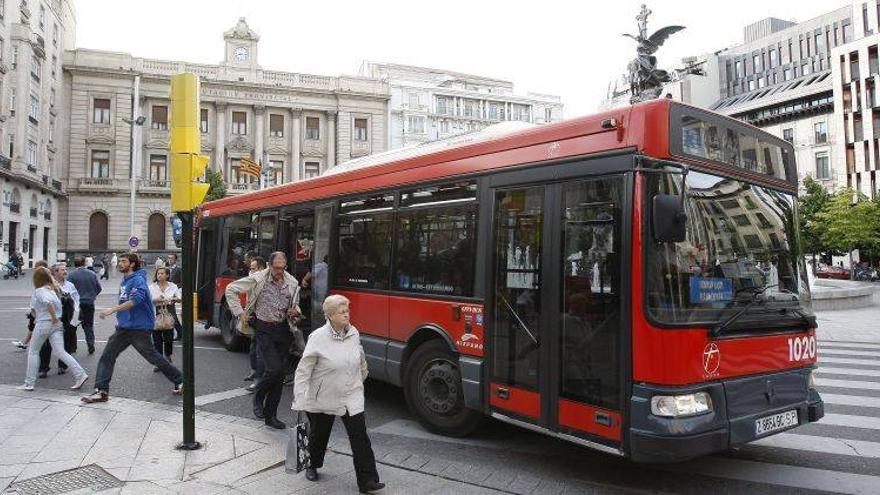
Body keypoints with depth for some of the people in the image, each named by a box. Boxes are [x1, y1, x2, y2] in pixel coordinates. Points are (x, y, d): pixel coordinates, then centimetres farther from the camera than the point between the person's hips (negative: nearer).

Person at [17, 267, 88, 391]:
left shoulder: (39, 291, -10)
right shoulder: (51, 289, 13)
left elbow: (49, 303, -28)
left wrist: (53, 317, -18)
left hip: (44, 324, -6)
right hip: (57, 324, 6)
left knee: (33, 351, 11)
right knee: (60, 352, 0)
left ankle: (29, 383, 17)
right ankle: (80, 374, -13)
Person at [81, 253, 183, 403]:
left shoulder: (138, 280, -15)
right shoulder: (124, 281, 14)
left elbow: (136, 300, -31)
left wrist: (111, 310, -34)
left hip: (139, 328, -9)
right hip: (123, 328, 9)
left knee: (153, 357, 0)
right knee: (107, 356, 2)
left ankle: (179, 381, 14)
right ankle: (101, 391, 7)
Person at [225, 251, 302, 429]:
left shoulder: (292, 283, 3)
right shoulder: (258, 279, -9)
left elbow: (295, 305, 19)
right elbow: (230, 289, -3)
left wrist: (295, 311, -5)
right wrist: (239, 313, -6)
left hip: (283, 330, 4)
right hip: (264, 329, -4)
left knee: (280, 374, 6)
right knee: (274, 368, -17)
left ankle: (270, 416, 19)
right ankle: (258, 398, 14)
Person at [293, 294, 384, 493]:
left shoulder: (354, 333, -3)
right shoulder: (318, 338, -18)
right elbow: (303, 370, -15)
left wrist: (361, 378, 26)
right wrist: (300, 400, -17)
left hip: (351, 396, 3)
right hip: (323, 398, -3)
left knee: (360, 436, -4)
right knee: (319, 434, 18)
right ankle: (312, 466, 46)